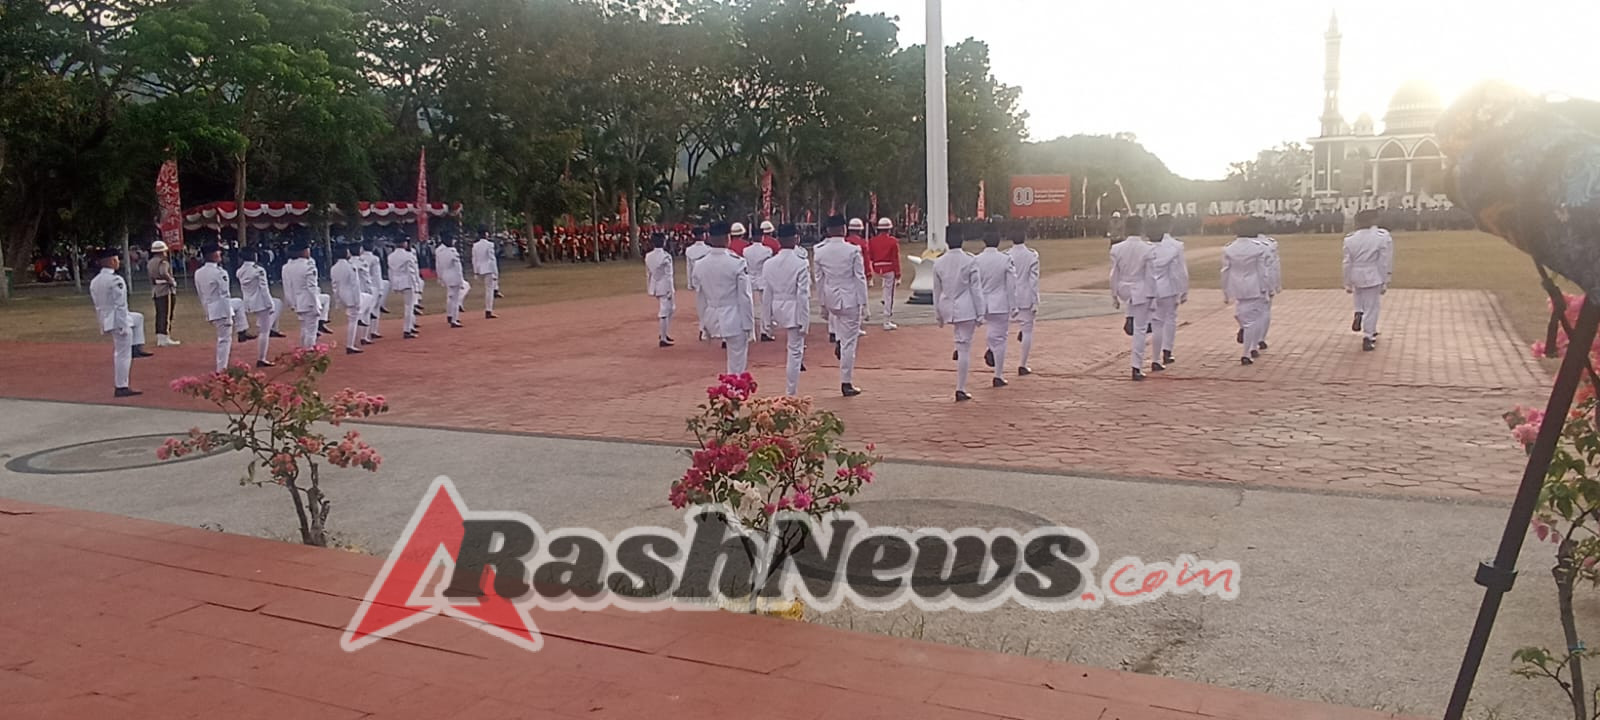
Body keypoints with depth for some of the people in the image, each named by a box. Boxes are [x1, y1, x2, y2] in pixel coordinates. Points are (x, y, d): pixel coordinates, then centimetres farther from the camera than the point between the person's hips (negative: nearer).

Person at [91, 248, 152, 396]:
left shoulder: (94, 281, 9)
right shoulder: (115, 280, -19)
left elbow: (97, 305, 16)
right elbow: (120, 305, -21)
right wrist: (124, 326, -19)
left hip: (105, 320, 9)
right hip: (118, 319, -9)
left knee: (138, 318, 32)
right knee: (123, 355, -2)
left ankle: (137, 348, 26)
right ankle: (121, 388, 2)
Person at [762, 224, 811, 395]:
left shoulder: (768, 264, -2)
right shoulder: (801, 264, -15)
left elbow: (766, 295, 3)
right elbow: (803, 295, -15)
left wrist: (768, 321, 12)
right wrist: (804, 322, -8)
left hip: (777, 310, 5)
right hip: (794, 312, -5)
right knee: (794, 352, 4)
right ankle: (791, 394, 9)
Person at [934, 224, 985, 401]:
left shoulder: (938, 263, 0)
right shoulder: (970, 260, -11)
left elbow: (937, 291, 8)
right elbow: (976, 289, -8)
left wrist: (938, 315, 18)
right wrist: (980, 313, 0)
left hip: (947, 309, 4)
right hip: (965, 309, -4)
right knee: (965, 350, 2)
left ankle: (958, 349, 23)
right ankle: (960, 390, 3)